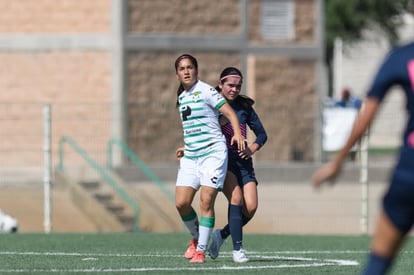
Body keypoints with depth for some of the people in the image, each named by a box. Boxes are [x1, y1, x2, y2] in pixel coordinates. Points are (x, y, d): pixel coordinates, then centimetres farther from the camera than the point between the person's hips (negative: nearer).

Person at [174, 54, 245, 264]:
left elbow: (230, 113, -11)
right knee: (181, 203, -4)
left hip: (213, 153, -6)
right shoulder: (182, 97, 15)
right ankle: (196, 238, 20)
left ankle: (201, 250, -5)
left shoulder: (205, 91, -6)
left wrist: (237, 133, -27)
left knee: (206, 201, -11)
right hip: (190, 157, 7)